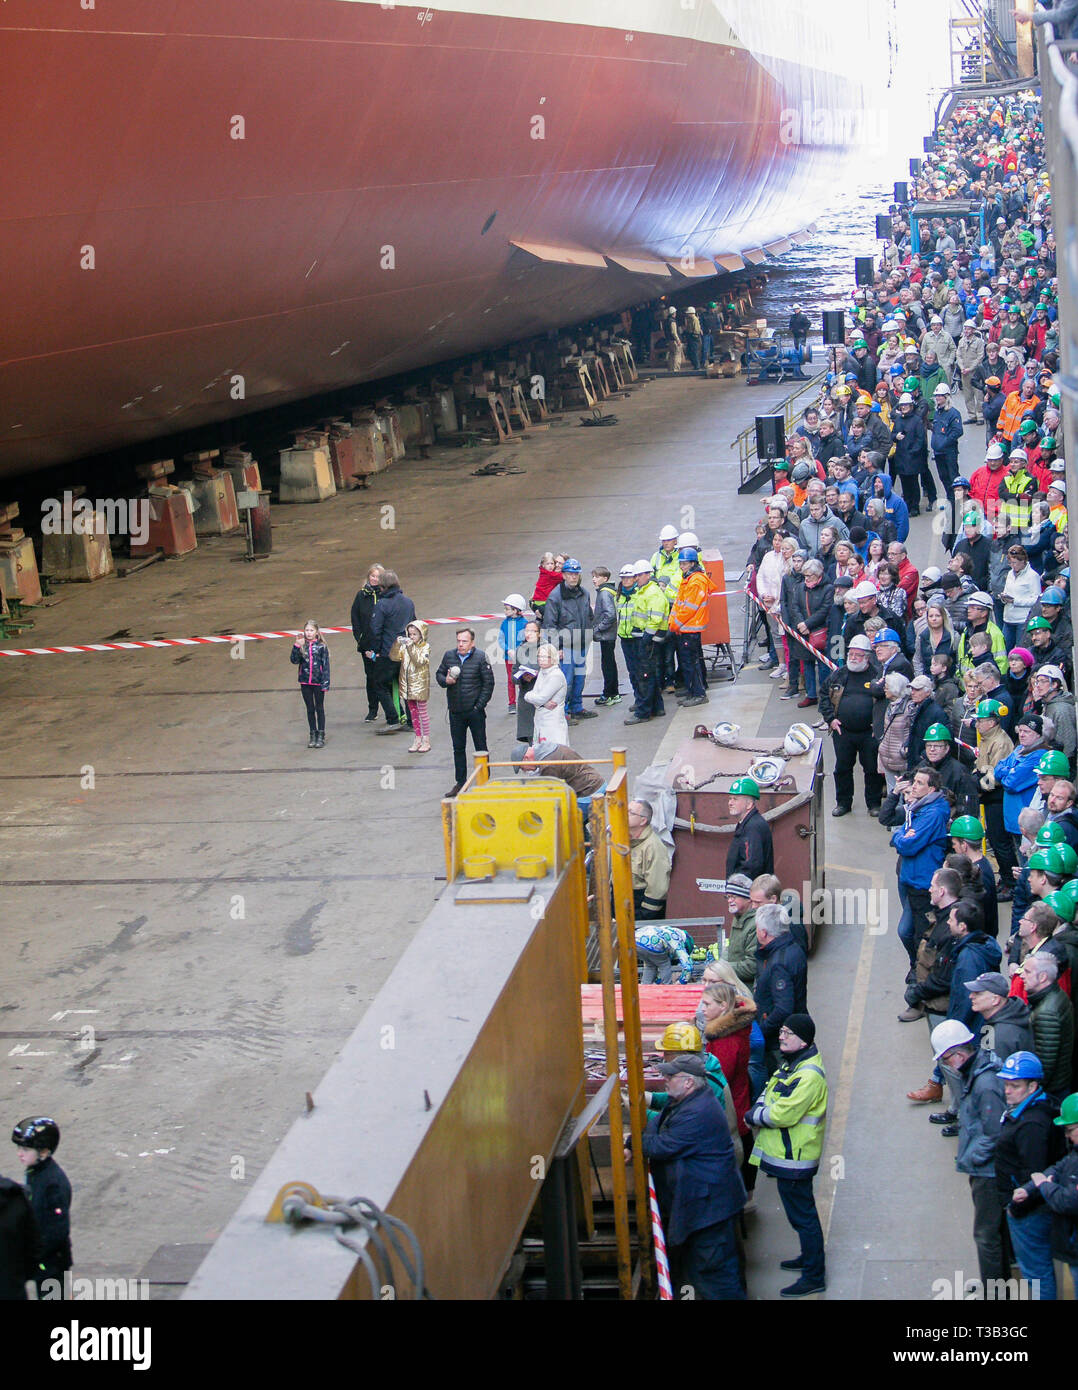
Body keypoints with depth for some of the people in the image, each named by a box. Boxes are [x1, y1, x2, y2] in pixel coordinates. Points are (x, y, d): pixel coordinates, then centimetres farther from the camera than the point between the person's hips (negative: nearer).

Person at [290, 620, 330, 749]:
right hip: (305, 683, 2)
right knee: (310, 709, 11)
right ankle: (313, 735, 19)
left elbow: (326, 665, -3)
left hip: (318, 682, -2)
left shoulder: (321, 647, -4)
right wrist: (296, 646, -20)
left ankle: (321, 735, 13)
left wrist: (325, 683, -8)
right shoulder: (302, 646, 2)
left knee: (319, 708, 6)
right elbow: (294, 660, -8)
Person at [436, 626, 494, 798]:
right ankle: (460, 782, 21)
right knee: (458, 748, 11)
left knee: (480, 747, 4)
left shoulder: (480, 657, -8)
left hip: (475, 712, -4)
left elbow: (488, 682, -6)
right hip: (455, 712, 4)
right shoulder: (449, 656, 4)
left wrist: (480, 705, -10)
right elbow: (438, 674, 16)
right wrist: (445, 681, -8)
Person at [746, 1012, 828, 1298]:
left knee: (802, 1215, -3)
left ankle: (814, 1277, 4)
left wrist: (754, 1116, -12)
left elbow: (783, 1114, -28)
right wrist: (760, 1109, -7)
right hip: (786, 1155, 10)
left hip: (794, 1159, -10)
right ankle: (810, 1257, 38)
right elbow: (769, 1094, 15)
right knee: (800, 1212, 23)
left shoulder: (809, 1076, -24)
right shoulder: (791, 1063, 9)